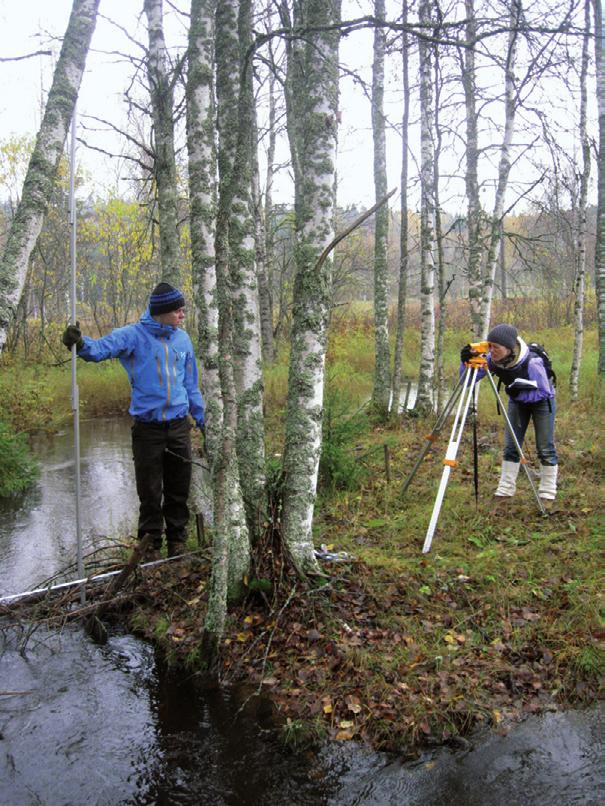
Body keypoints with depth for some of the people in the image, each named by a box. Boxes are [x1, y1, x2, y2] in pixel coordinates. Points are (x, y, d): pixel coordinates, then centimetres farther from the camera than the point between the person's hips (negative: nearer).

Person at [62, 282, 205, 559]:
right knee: (150, 492, 5)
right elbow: (102, 347, -24)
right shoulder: (134, 335, -7)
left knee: (179, 490, 12)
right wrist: (81, 343, -46)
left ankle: (177, 540, 29)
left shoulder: (182, 339, 7)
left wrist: (201, 418, 17)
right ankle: (151, 544, 22)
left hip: (179, 425, 4)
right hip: (147, 428, -3)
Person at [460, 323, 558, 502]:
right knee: (511, 446, 1)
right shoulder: (491, 360, -22)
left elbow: (545, 392, -24)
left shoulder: (532, 362, -35)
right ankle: (505, 489, 7)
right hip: (517, 401, 4)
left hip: (542, 401, -4)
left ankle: (547, 493, 6)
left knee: (545, 448, -4)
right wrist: (466, 362, -37)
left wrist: (519, 393, -33)